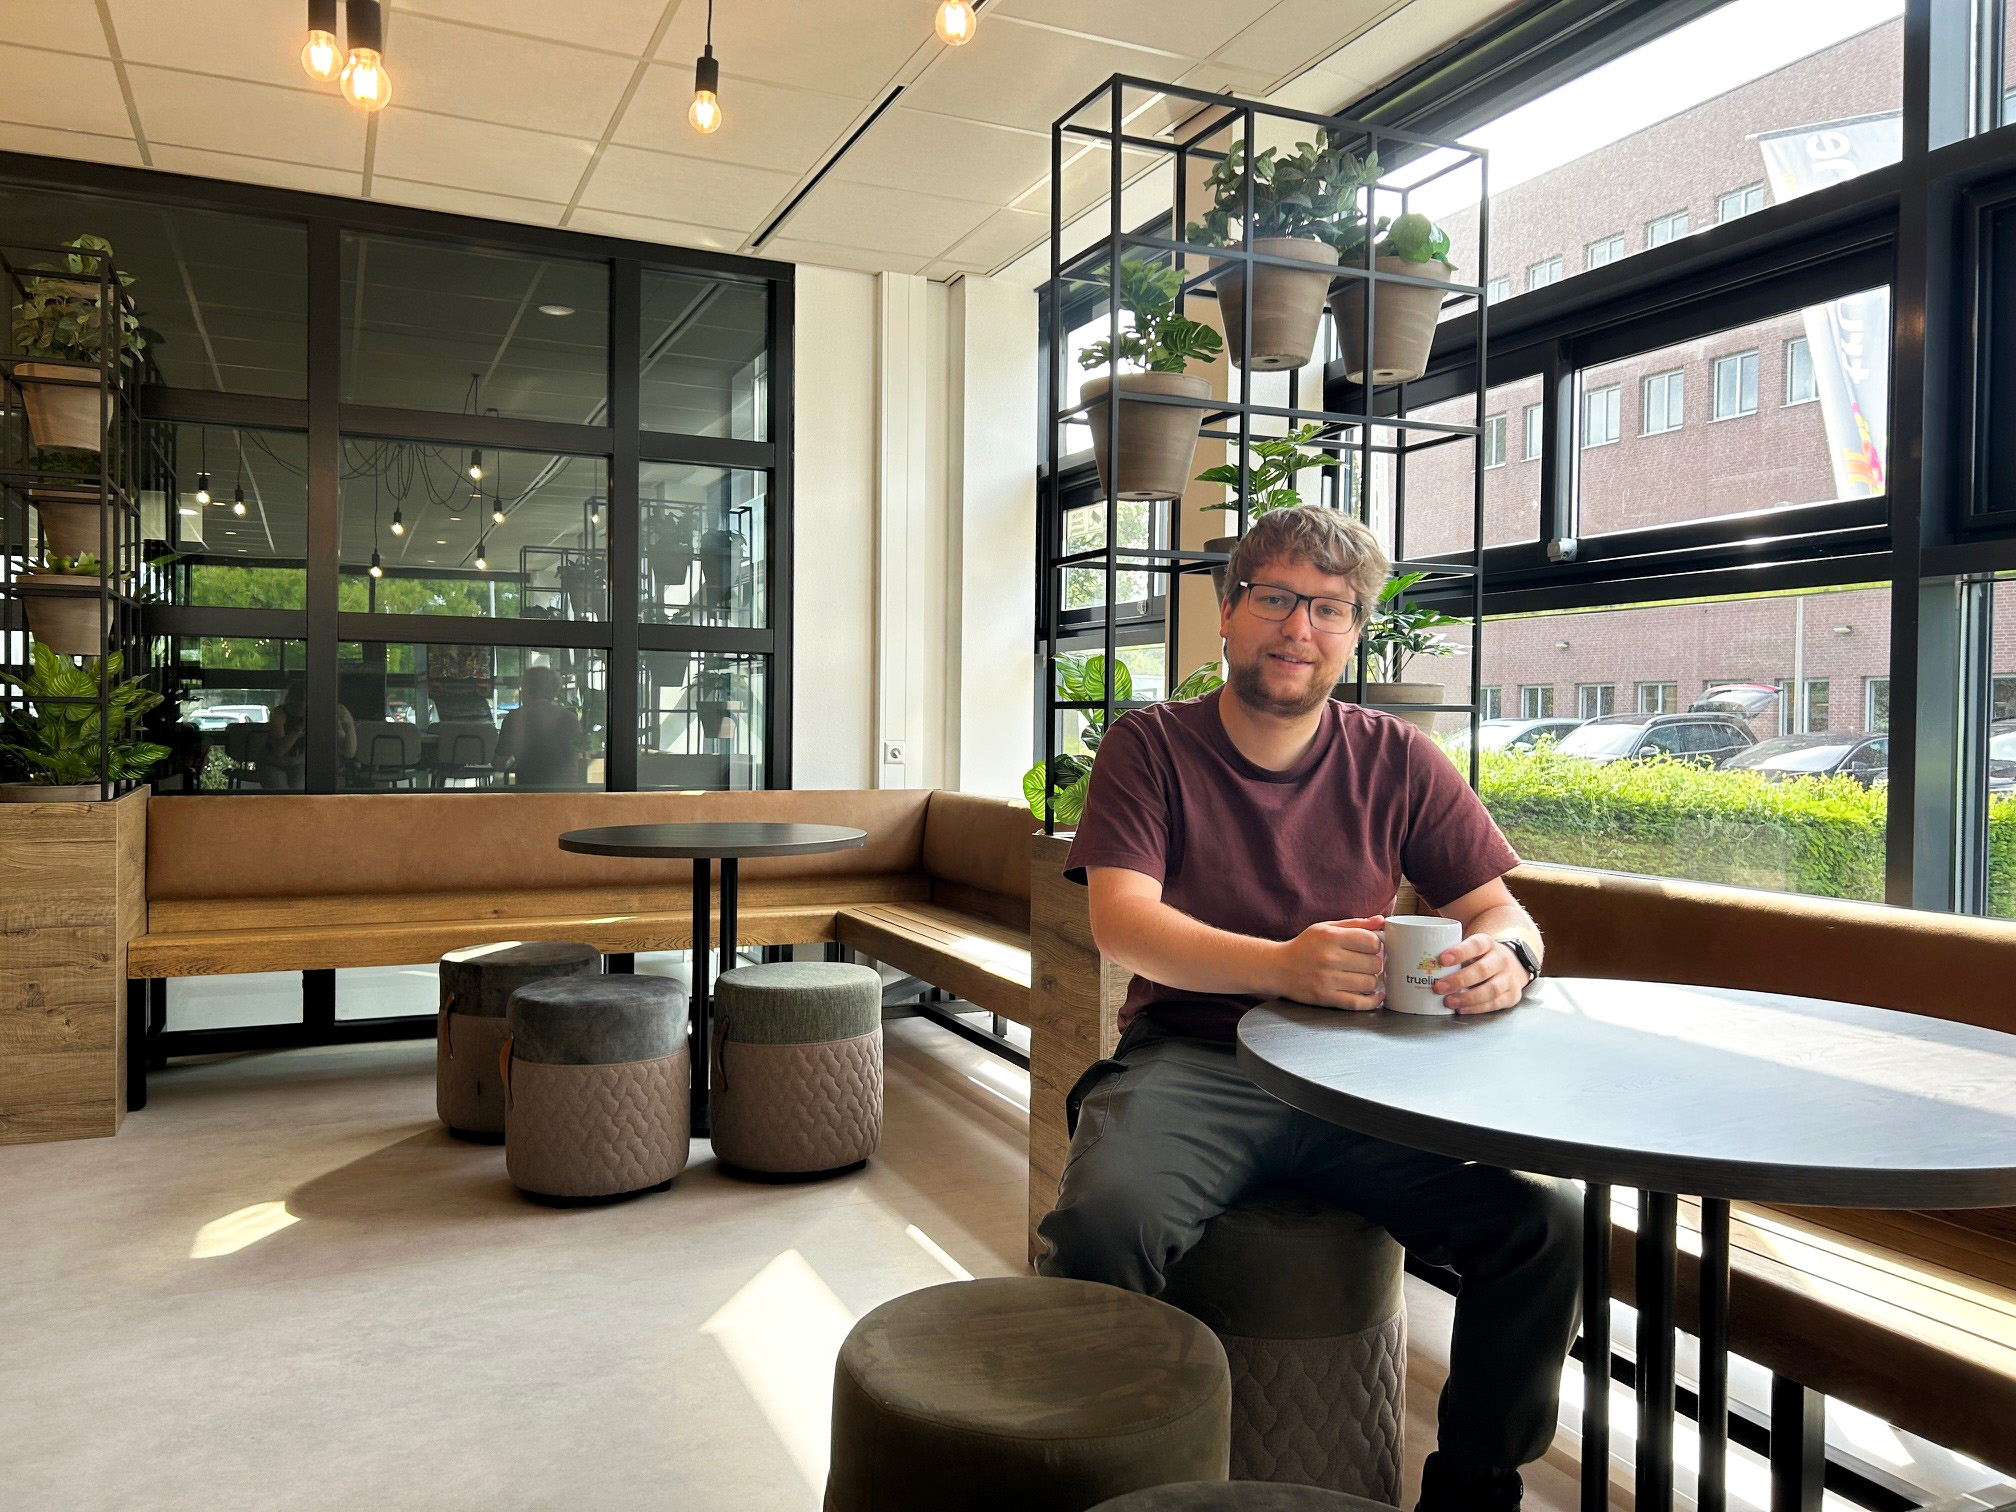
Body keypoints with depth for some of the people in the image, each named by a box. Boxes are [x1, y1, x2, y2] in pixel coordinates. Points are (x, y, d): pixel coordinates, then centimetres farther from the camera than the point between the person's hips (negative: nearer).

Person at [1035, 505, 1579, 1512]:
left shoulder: (1397, 761, 10)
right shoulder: (1151, 747, 3)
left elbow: (1502, 912, 8)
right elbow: (1122, 922, -10)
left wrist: (1502, 957, -19)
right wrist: (1284, 965, -29)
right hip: (1188, 1063, -2)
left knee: (1549, 1221, -19)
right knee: (1102, 1220, -32)